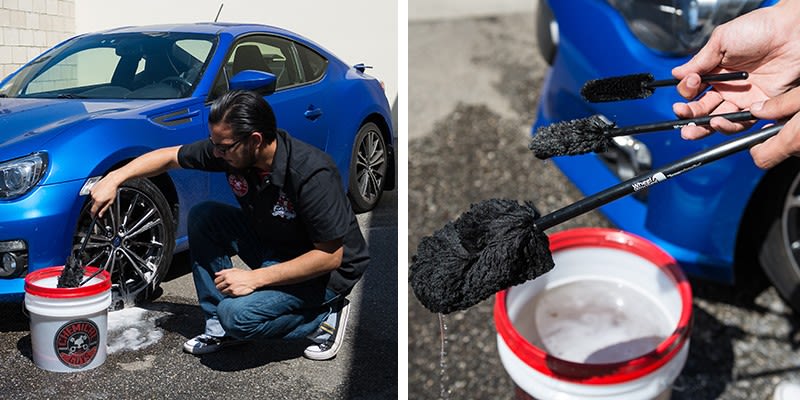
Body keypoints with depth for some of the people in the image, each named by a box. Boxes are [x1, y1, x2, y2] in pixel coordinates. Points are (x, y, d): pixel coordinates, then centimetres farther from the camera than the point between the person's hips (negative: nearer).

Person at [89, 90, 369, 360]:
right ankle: (220, 327, 1)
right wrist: (114, 179, -10)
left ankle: (324, 317, -1)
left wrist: (255, 278, -28)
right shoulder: (229, 150, -12)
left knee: (238, 314, -26)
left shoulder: (312, 173, -32)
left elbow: (331, 256, -28)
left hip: (325, 269, -7)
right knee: (202, 216, -8)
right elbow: (169, 156, 3)